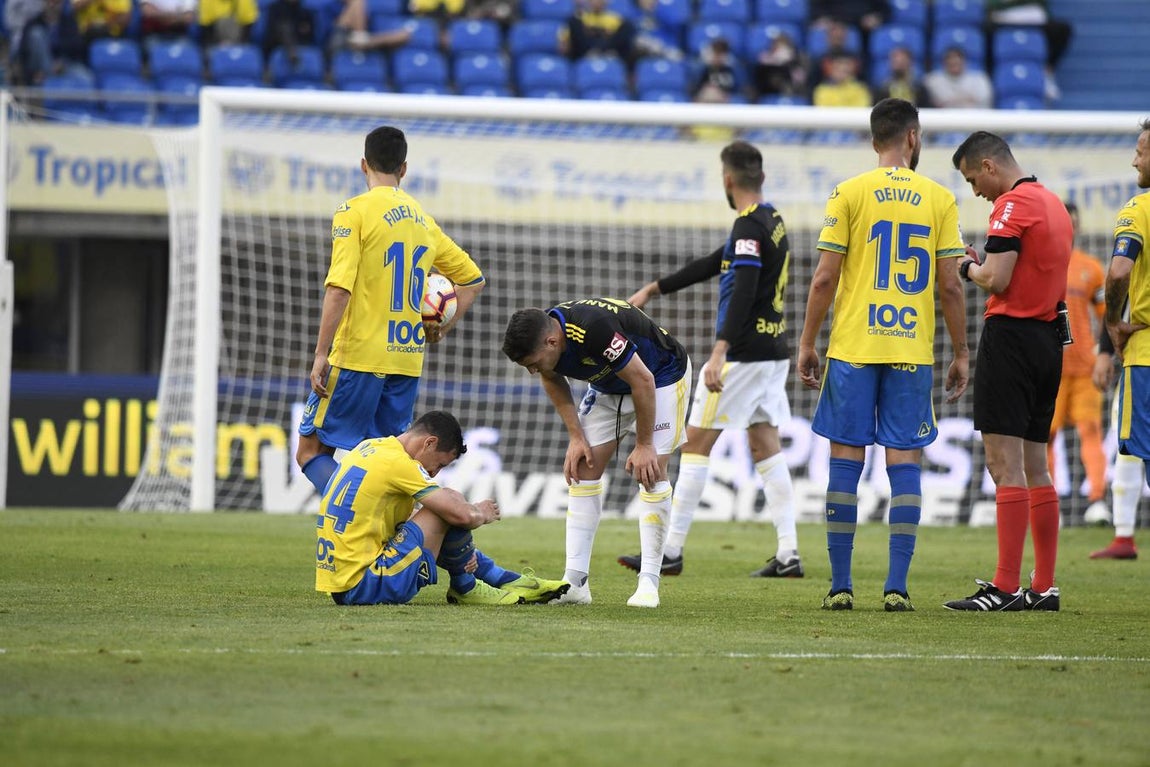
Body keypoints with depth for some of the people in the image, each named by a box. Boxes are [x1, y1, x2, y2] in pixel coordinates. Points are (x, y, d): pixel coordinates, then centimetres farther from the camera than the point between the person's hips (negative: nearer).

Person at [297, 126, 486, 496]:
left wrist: (321, 354, -14)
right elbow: (472, 278, 23)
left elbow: (339, 288, -16)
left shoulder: (354, 212, -6)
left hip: (359, 356, -6)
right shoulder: (423, 219, 14)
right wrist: (442, 328, 21)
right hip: (408, 360, 6)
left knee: (311, 450, -1)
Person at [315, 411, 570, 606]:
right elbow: (463, 515, -16)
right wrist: (482, 514, 8)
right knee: (451, 507, -9)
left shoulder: (369, 447, 14)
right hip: (365, 588, -10)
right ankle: (465, 588, 11)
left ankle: (503, 579, 26)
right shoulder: (398, 462, -14)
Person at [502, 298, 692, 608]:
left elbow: (642, 380, -30)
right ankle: (575, 581, -4)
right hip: (608, 386, 7)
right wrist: (576, 437, -4)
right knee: (584, 469, -3)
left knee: (650, 472, -17)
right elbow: (554, 381, 4)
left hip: (661, 377, -7)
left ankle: (648, 582, -13)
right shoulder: (537, 338, -19)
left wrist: (644, 445, -22)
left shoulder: (595, 330, -41)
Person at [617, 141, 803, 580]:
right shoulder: (773, 222, 15)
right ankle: (788, 555, 3)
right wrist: (654, 289, 29)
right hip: (773, 352, 9)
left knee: (696, 443, -3)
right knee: (766, 446, 9)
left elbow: (743, 291, -26)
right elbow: (715, 265, 24)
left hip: (744, 353, -9)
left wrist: (720, 351, -33)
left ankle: (671, 551, -2)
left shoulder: (749, 226, -15)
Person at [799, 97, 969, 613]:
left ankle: (840, 586, 3)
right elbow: (949, 286, 2)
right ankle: (897, 587, -3)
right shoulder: (939, 199, 3)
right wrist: (961, 354, 10)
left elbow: (824, 278, -3)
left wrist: (807, 345, 5)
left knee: (846, 460, 4)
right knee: (905, 463, 2)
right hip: (913, 352, 1)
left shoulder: (849, 193, 0)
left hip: (853, 349, 0)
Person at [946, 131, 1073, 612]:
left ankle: (1006, 588, -14)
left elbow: (996, 280, -19)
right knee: (1034, 468, 12)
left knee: (1006, 465, -10)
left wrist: (968, 267, 2)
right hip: (1050, 336, 9)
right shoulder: (1053, 203, 18)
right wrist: (984, 267, 14)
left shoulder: (1012, 205, -11)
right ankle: (1044, 587, 11)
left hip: (1011, 336, -9)